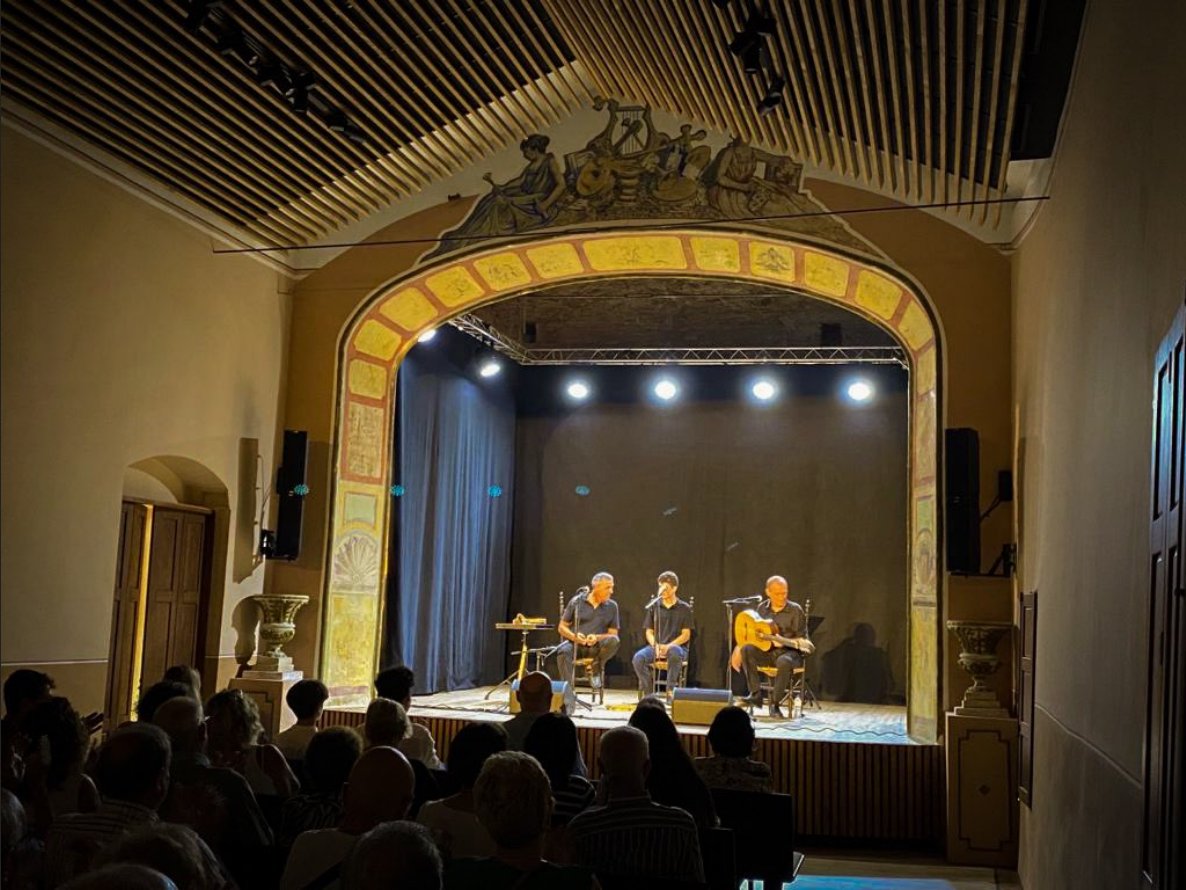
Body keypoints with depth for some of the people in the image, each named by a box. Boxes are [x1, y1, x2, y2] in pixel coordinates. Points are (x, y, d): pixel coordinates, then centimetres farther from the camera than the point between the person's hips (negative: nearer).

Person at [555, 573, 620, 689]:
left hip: (596, 647, 1)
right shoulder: (576, 601, 1)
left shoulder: (612, 606, 4)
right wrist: (574, 636, -18)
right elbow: (562, 627, 4)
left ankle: (597, 669, -7)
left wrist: (597, 638, -19)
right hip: (575, 644, -1)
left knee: (614, 641, -29)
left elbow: (613, 634, 2)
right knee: (563, 651, -35)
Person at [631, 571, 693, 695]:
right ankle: (649, 694, -20)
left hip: (677, 647, -2)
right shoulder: (654, 607, 11)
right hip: (655, 647, 2)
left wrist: (668, 646, -17)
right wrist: (656, 646, -12)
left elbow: (686, 635, -1)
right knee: (638, 657, -30)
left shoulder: (684, 608, 5)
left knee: (674, 653, -41)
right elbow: (649, 632, 10)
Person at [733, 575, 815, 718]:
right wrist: (738, 648, -3)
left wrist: (783, 641, -23)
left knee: (784, 662, -39)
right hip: (766, 651, 4)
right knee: (746, 650, -26)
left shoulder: (795, 610, -5)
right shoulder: (762, 608, 6)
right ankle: (756, 694, -21)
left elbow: (801, 640, -6)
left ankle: (775, 703, -21)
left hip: (789, 652, -4)